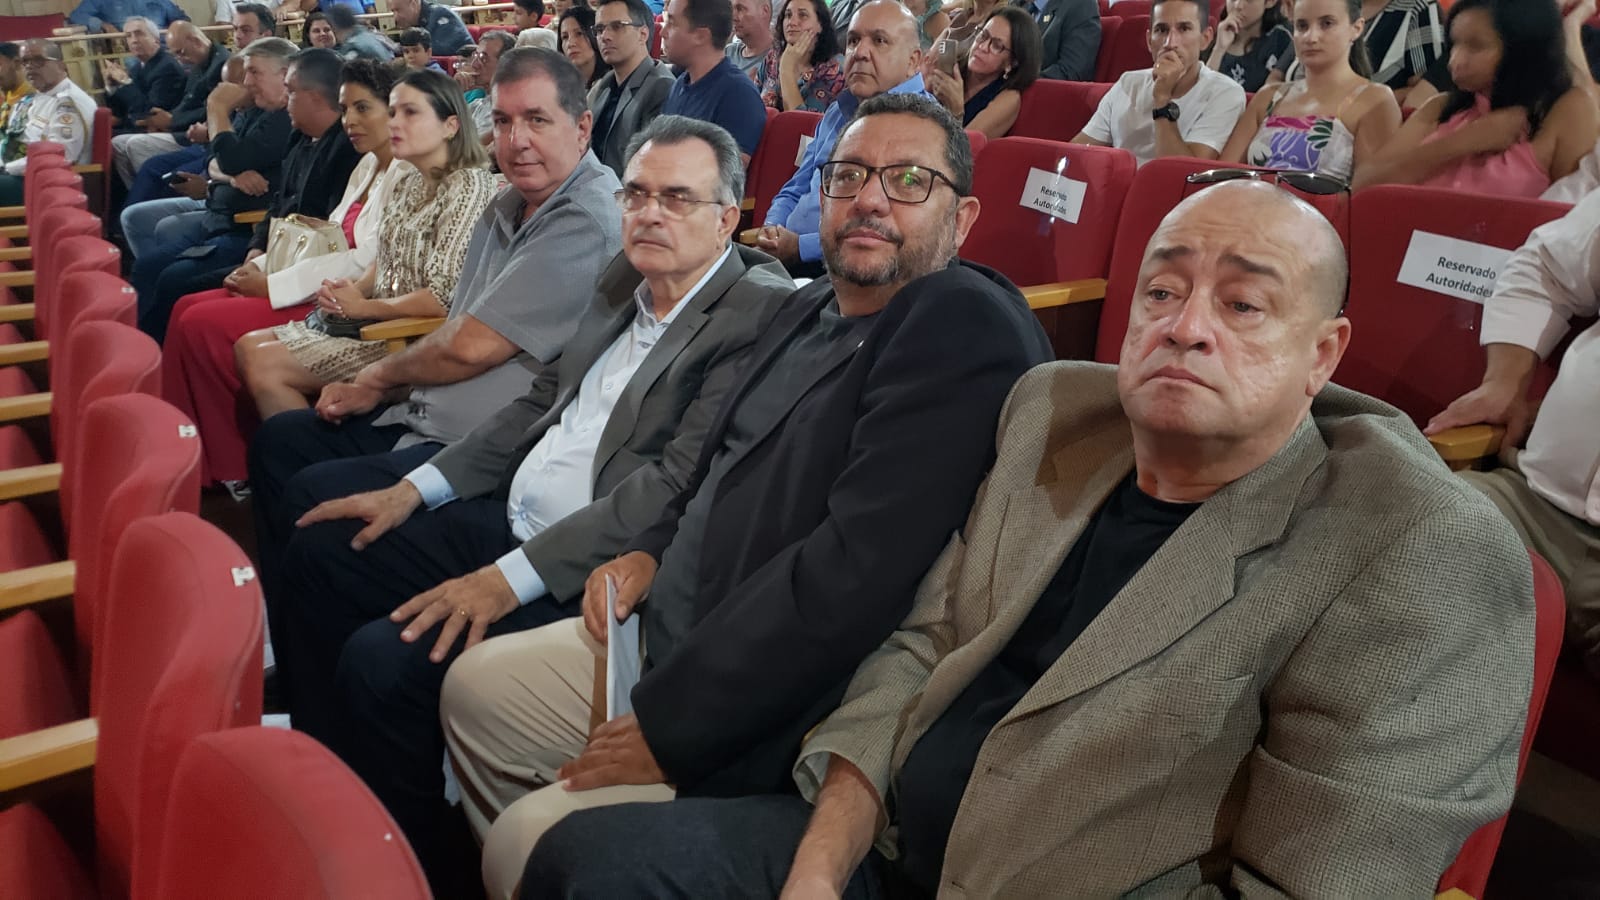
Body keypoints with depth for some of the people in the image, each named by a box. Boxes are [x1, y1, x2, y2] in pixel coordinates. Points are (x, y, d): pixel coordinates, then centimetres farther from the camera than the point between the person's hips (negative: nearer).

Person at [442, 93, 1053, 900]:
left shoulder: (966, 328, -20)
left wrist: (668, 727, -22)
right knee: (475, 686, 17)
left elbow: (861, 570, -28)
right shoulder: (812, 308, 9)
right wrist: (655, 552, 4)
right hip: (676, 630, 9)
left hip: (778, 722, -9)